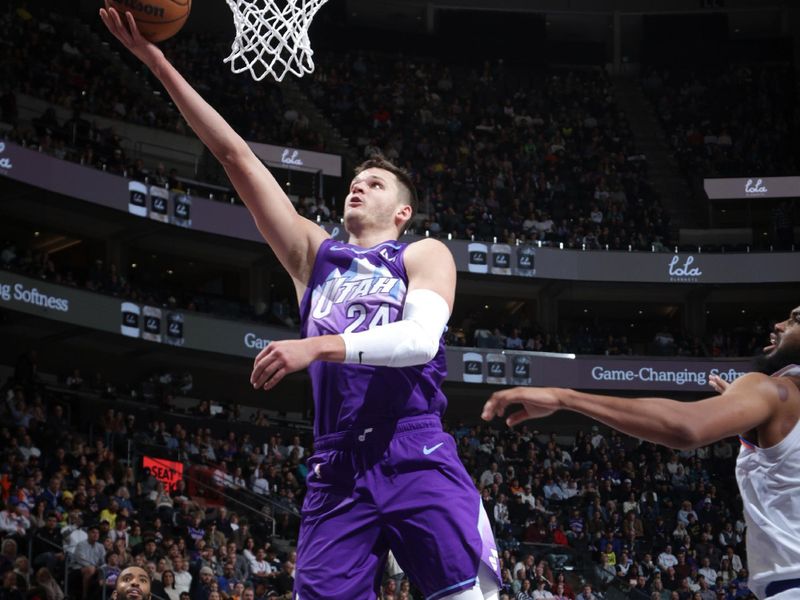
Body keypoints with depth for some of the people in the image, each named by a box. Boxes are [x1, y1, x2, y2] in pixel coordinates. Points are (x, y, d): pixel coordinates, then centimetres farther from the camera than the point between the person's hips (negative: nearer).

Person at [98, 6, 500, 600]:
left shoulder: (425, 255, 11)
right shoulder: (313, 253, 20)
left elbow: (420, 339, -10)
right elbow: (236, 155, 15)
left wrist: (316, 346, -21)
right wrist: (157, 62, 11)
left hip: (418, 460, -3)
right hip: (337, 470, 3)